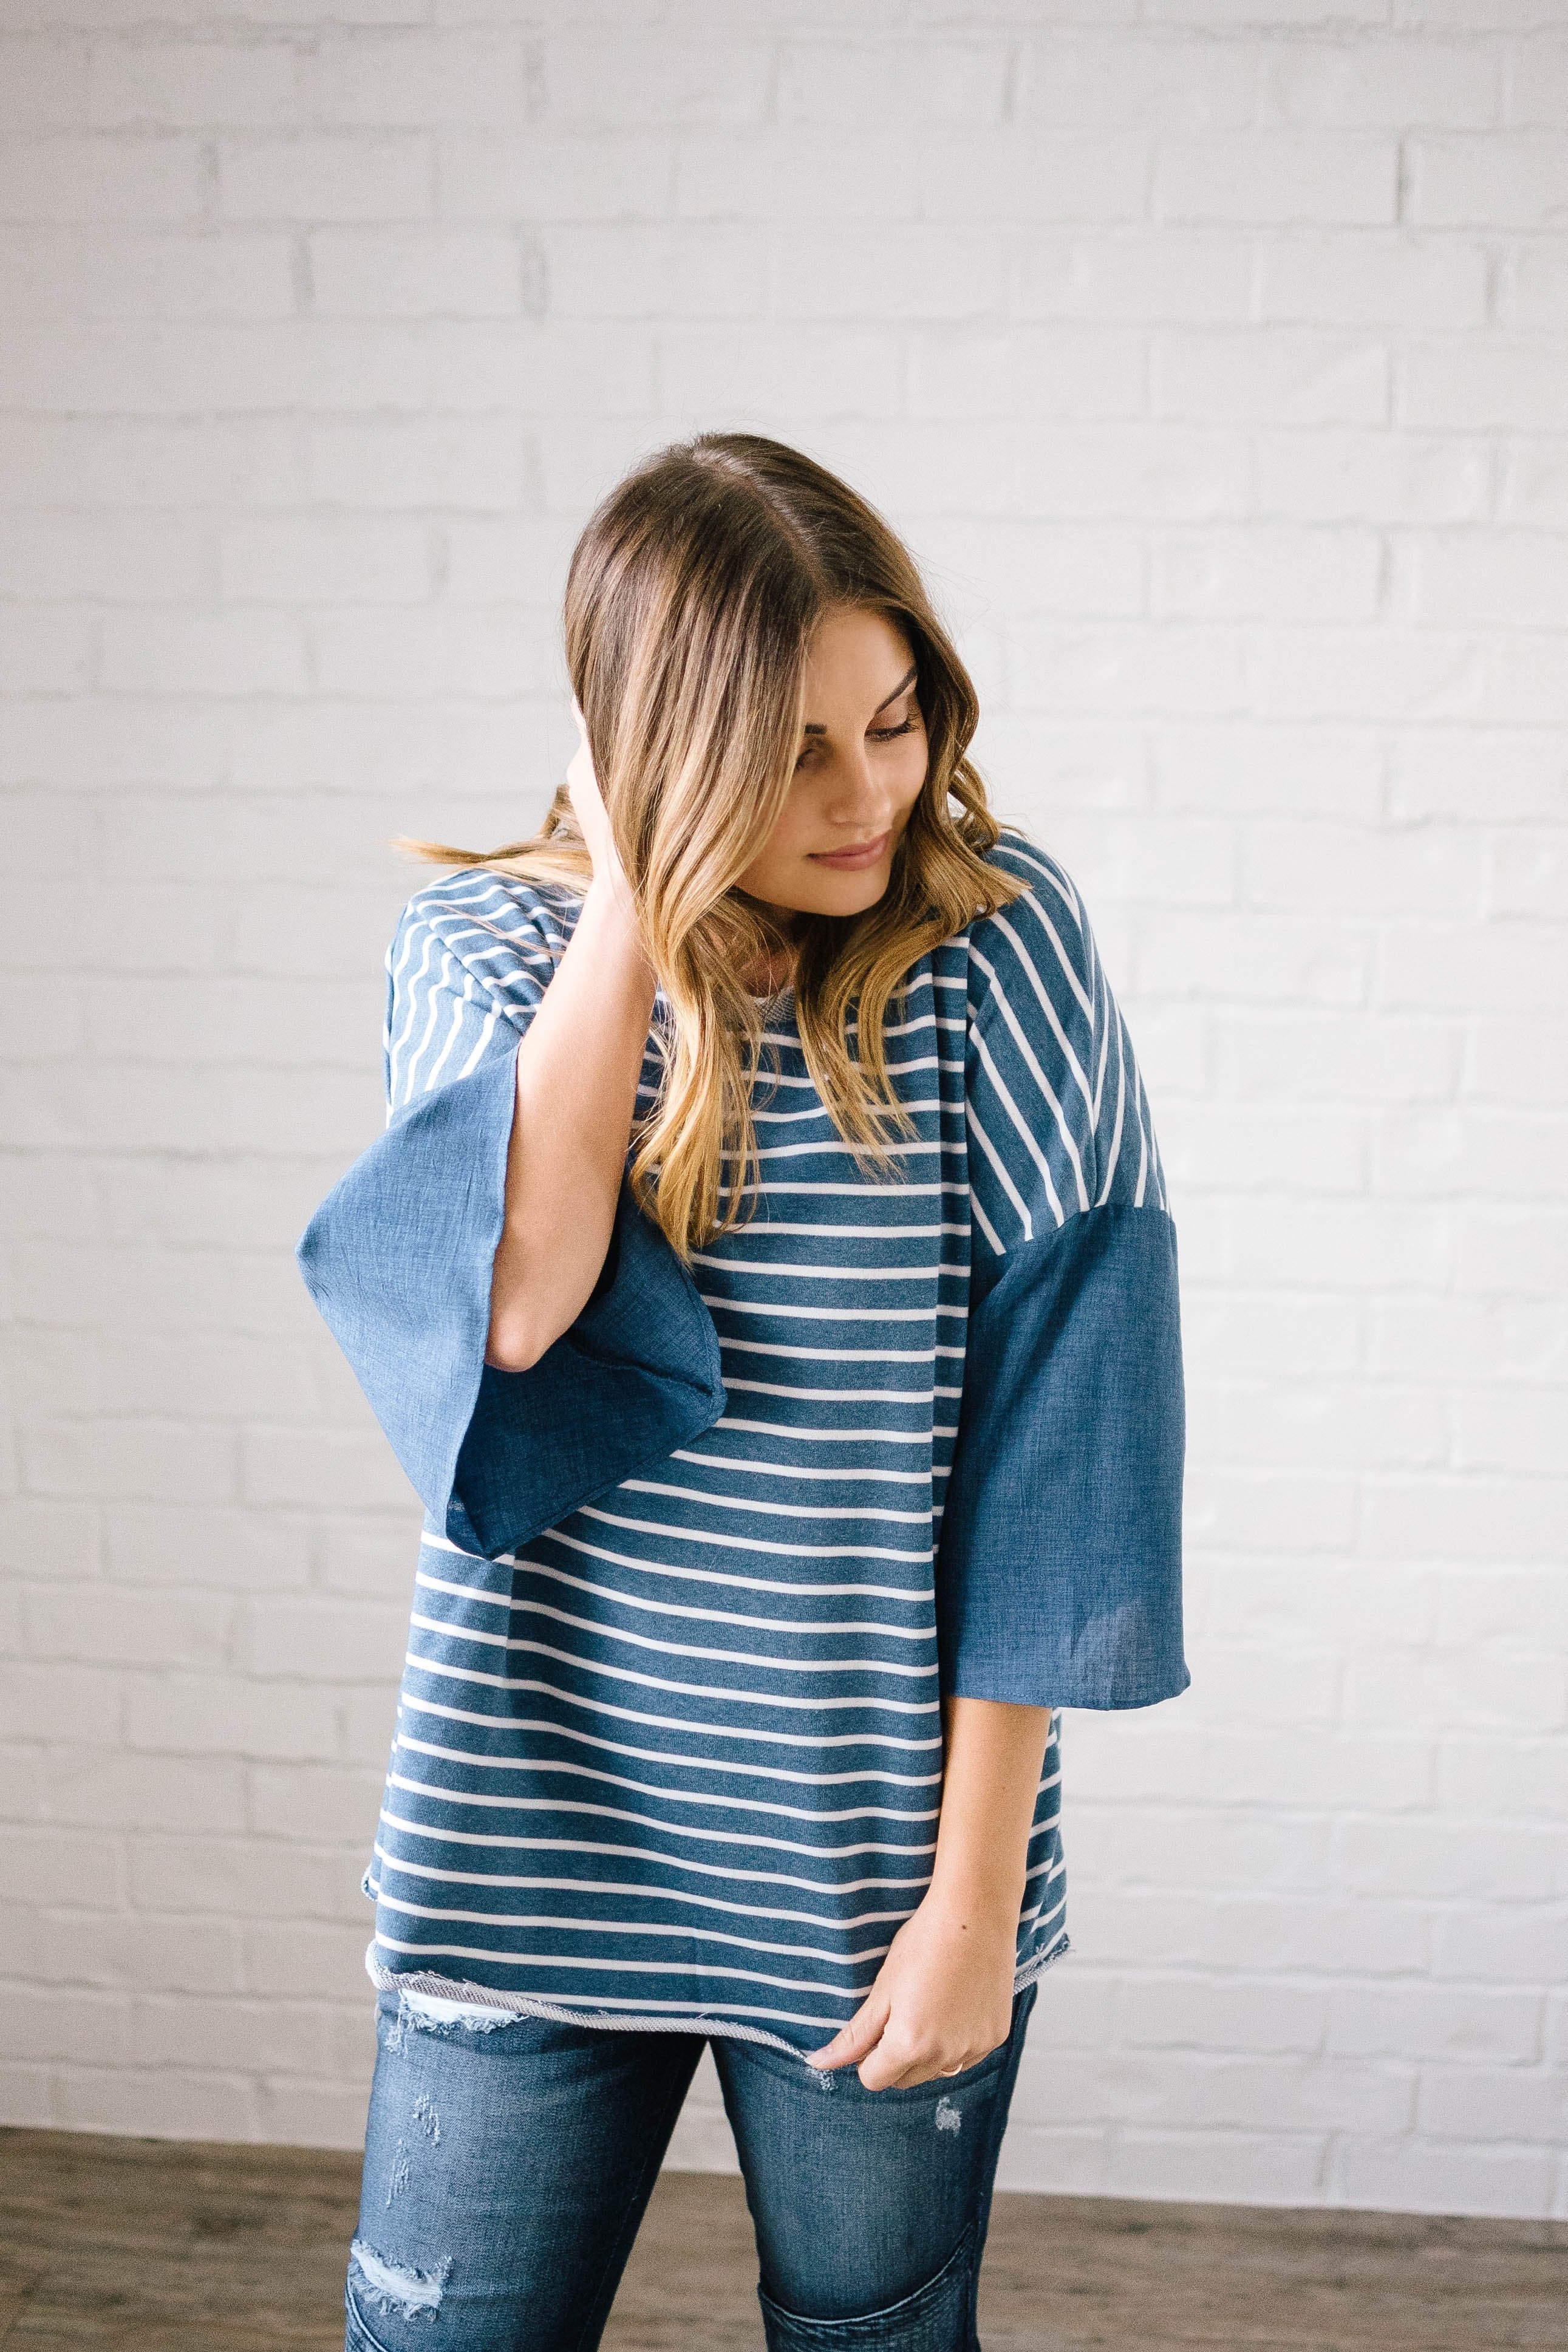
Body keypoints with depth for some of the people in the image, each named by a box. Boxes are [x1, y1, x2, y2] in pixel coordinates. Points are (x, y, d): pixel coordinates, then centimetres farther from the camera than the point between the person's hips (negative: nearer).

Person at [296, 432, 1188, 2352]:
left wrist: (979, 1895, -9)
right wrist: (632, 893, -19)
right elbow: (514, 1297, -22)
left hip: (879, 1845, 0)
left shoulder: (1001, 949, -8)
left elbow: (1041, 1463, -9)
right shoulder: (483, 941, -2)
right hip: (539, 1835, 1)